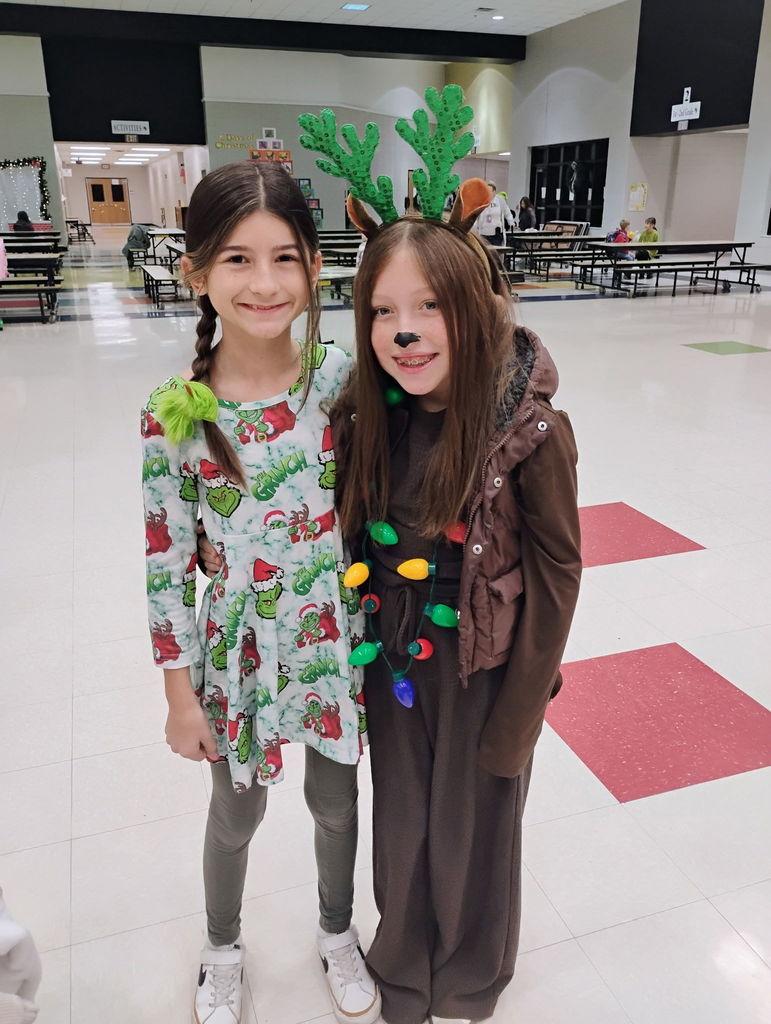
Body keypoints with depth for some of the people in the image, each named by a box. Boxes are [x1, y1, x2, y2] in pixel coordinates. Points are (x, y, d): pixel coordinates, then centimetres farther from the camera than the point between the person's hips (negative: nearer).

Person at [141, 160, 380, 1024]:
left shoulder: (342, 378, -12)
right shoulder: (175, 417, -17)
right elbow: (167, 565, -10)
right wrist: (182, 697, -5)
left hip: (337, 638, 2)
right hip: (239, 651, -1)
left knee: (336, 802, 23)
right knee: (236, 814, 22)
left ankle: (337, 934, 54)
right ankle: (222, 950, 54)